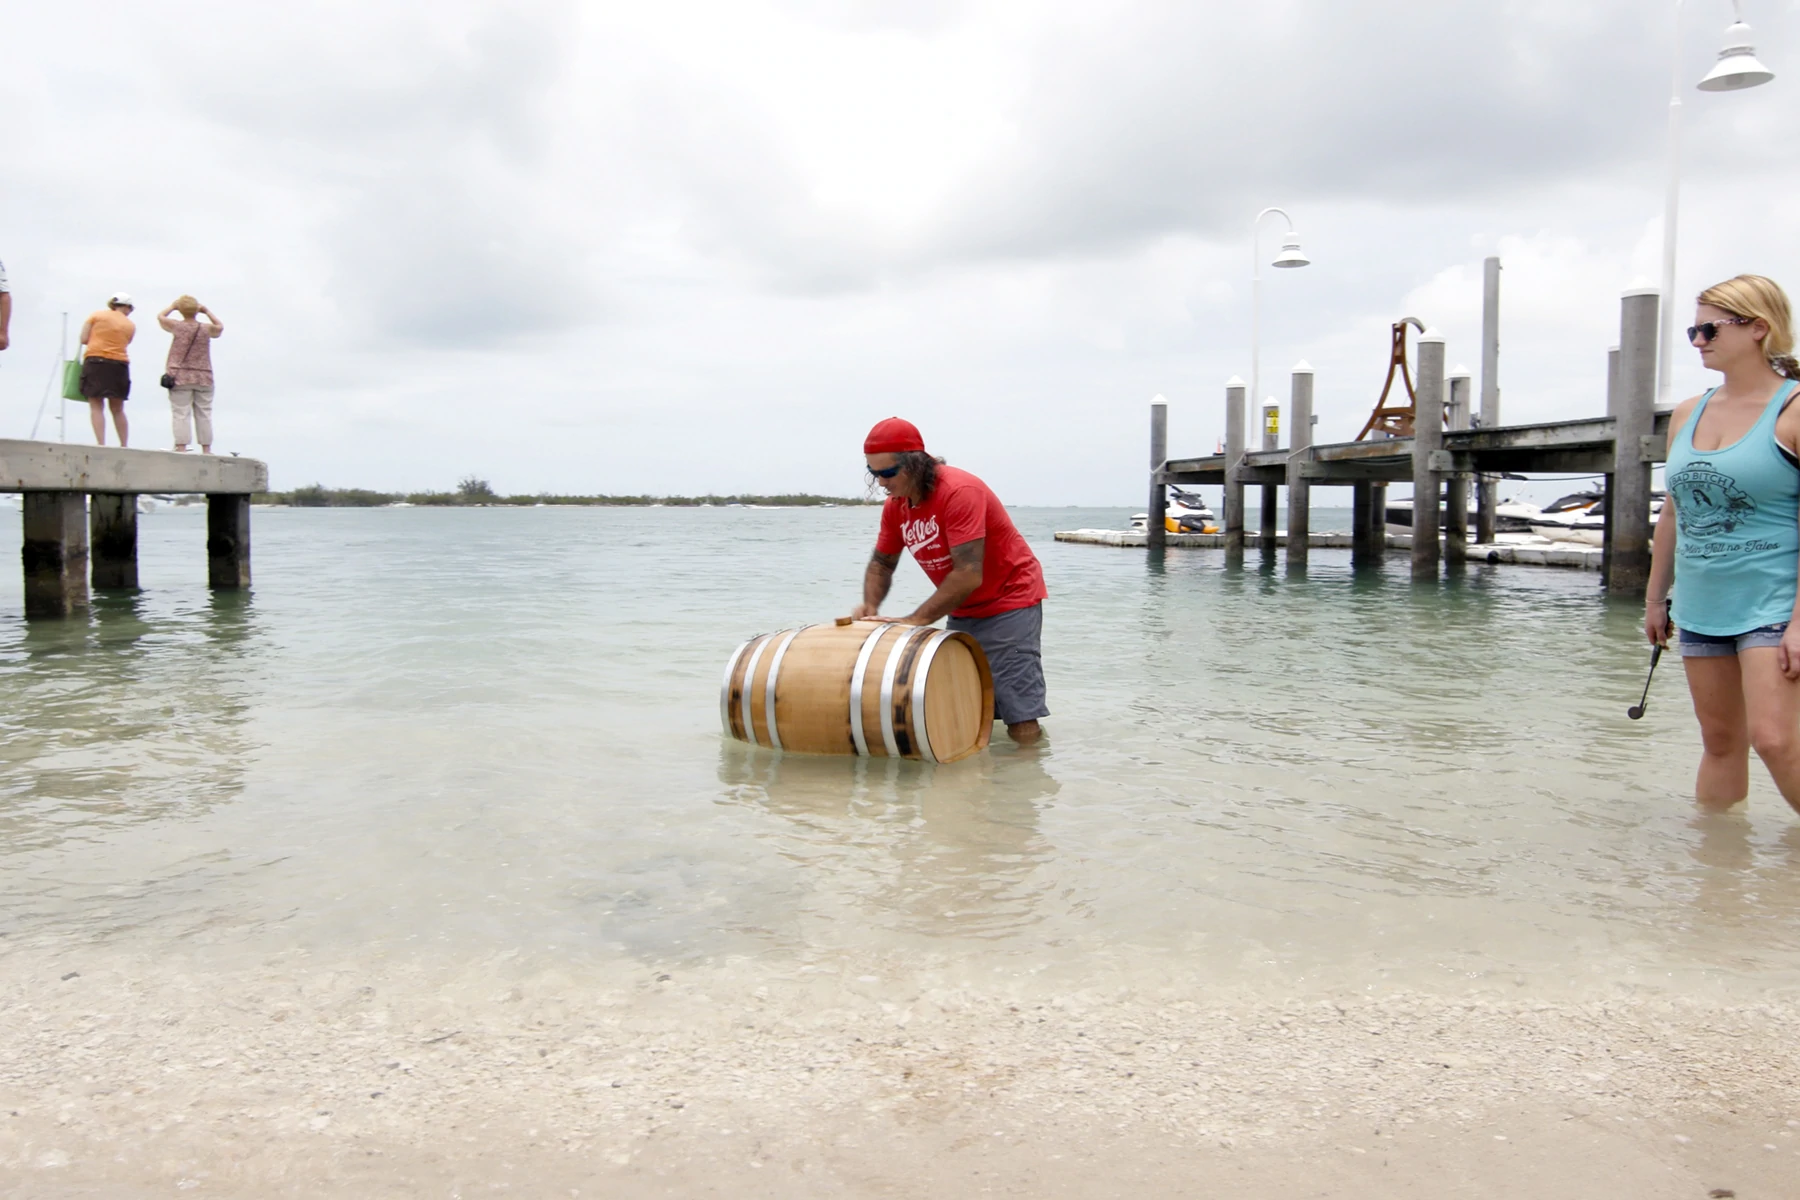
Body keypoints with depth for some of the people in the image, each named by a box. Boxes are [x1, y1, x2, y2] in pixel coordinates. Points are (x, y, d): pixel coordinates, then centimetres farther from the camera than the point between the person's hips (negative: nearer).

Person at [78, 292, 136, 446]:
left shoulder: (97, 315, 6)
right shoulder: (130, 326, 10)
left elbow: (84, 339, 3)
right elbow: (124, 344, 7)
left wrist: (97, 339, 20)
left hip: (95, 361, -2)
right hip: (119, 365, 2)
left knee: (96, 407, -3)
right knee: (118, 409, 12)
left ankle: (101, 445, -13)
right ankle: (124, 446, 12)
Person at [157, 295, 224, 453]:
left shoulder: (177, 326, -2)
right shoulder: (207, 329, 1)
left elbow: (160, 316, 18)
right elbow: (220, 327, 24)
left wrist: (172, 307, 29)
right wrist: (207, 311, 25)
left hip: (180, 377, -2)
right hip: (203, 378, 2)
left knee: (181, 414, -5)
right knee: (204, 415, 5)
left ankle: (182, 448, -11)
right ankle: (206, 449, 7)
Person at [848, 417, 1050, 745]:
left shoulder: (959, 492, -25)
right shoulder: (895, 505, -2)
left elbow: (968, 575, -30)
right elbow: (881, 563, 10)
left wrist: (914, 620, -27)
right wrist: (870, 606, -10)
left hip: (1010, 602, -7)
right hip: (963, 612, 8)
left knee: (1021, 724, -13)